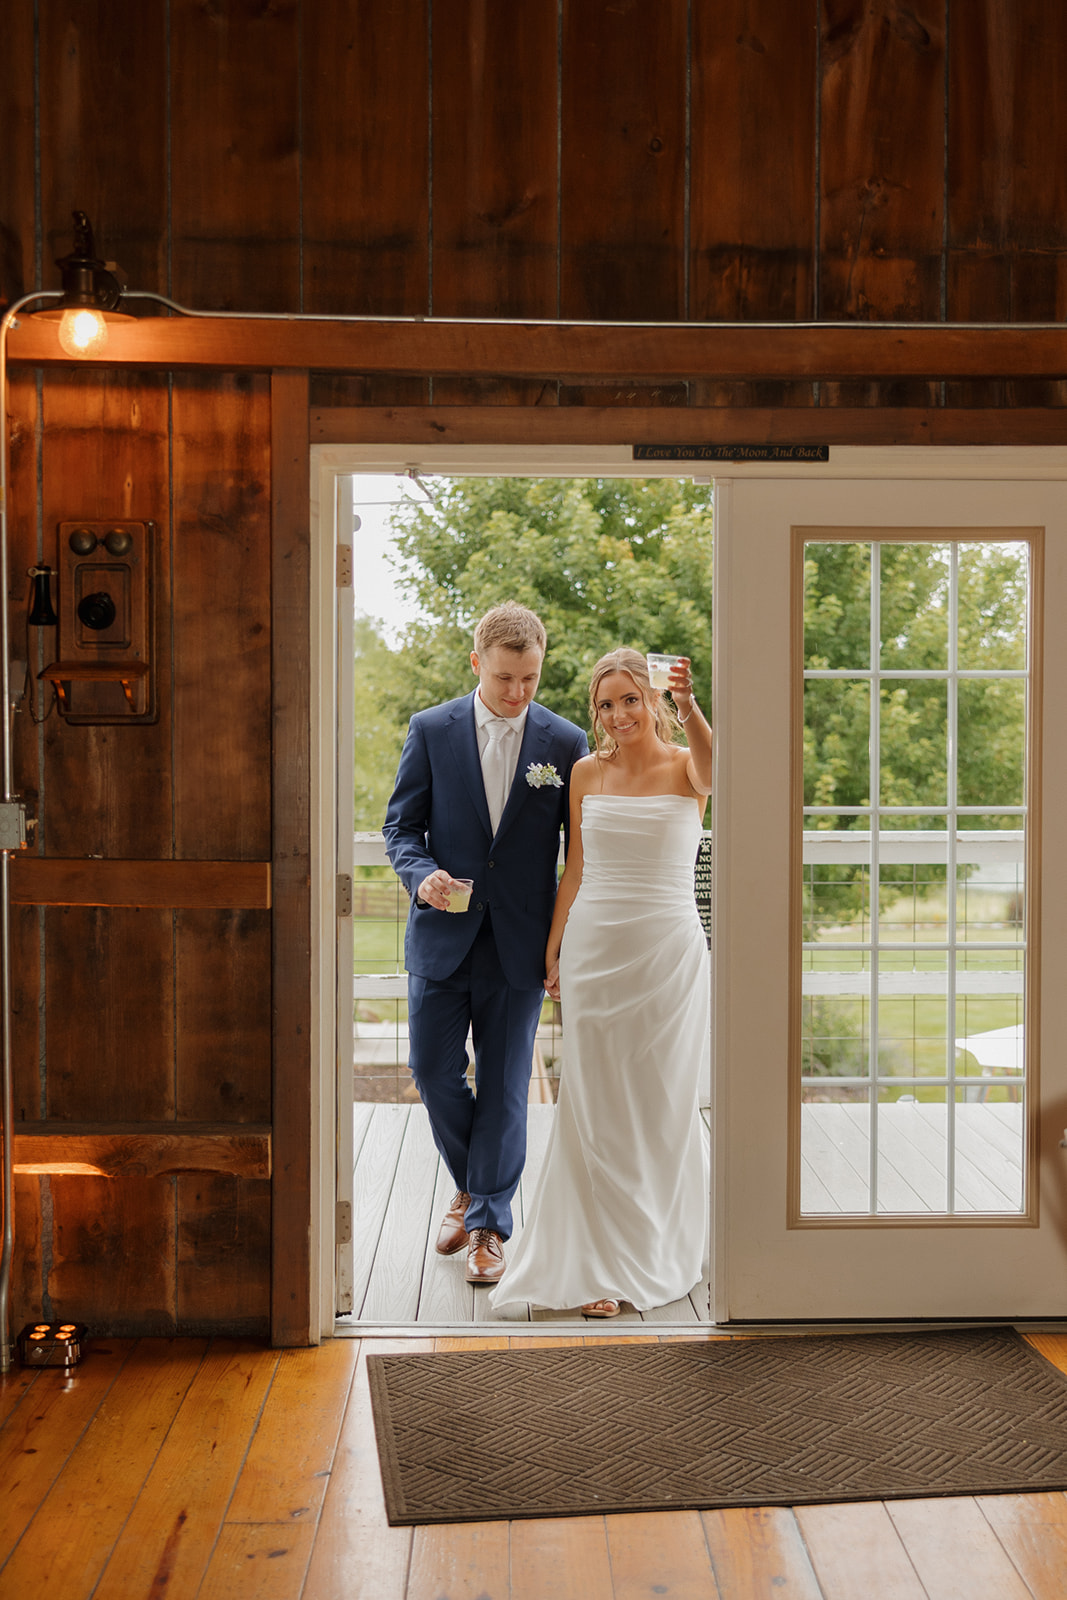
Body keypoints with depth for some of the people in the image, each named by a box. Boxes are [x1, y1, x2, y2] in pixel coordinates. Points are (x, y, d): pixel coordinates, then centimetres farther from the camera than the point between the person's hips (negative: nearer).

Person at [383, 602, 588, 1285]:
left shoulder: (567, 743, 0)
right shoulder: (431, 730, 1)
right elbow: (402, 825, 6)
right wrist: (422, 875, -16)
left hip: (521, 942, -1)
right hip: (442, 935, 1)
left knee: (504, 1086, 3)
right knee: (434, 1072, 5)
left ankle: (489, 1222, 18)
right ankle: (472, 1185, 31)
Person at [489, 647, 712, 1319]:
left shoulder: (686, 767, -2)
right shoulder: (587, 773, 7)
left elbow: (716, 765, -27)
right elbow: (575, 869, 12)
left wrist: (690, 708, -45)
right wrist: (552, 952, 9)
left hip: (669, 949, -2)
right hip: (596, 949, 2)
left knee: (665, 1106, 8)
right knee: (596, 1107, 1)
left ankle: (661, 1252, 29)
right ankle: (603, 1267, 10)